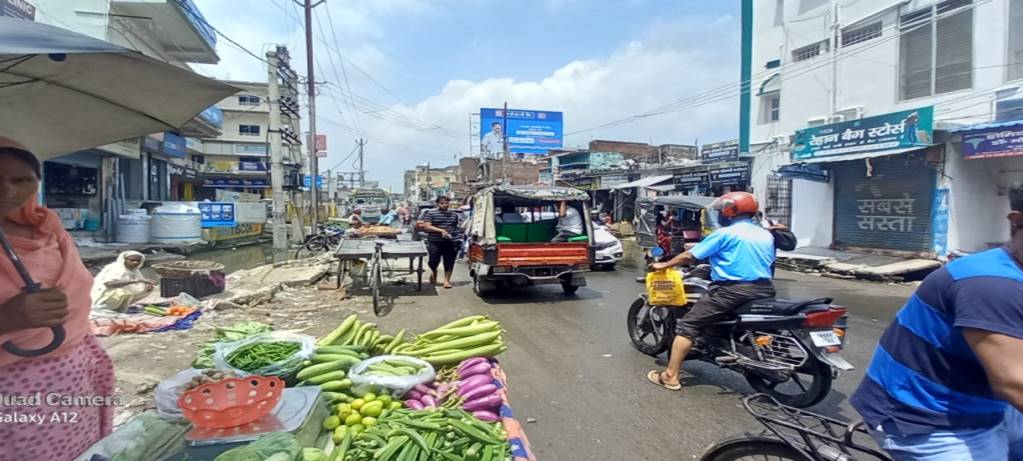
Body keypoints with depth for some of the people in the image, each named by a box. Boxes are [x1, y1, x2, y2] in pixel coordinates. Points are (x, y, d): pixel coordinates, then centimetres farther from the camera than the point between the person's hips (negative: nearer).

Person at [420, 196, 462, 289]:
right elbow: (426, 227, -10)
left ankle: (447, 280, 16)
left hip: (451, 242, 3)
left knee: (449, 262, 3)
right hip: (435, 242, -2)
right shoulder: (430, 214, -2)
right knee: (434, 262, 5)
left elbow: (459, 226, 20)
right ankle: (433, 274, 36)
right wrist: (441, 230, -20)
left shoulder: (454, 214, 12)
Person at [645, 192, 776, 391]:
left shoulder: (725, 233, -4)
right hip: (764, 290, 7)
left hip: (733, 290, -7)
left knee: (688, 325, -3)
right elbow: (768, 261, 23)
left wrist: (664, 265, 9)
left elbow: (690, 256, -3)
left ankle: (670, 376, -6)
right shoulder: (766, 235, 15)